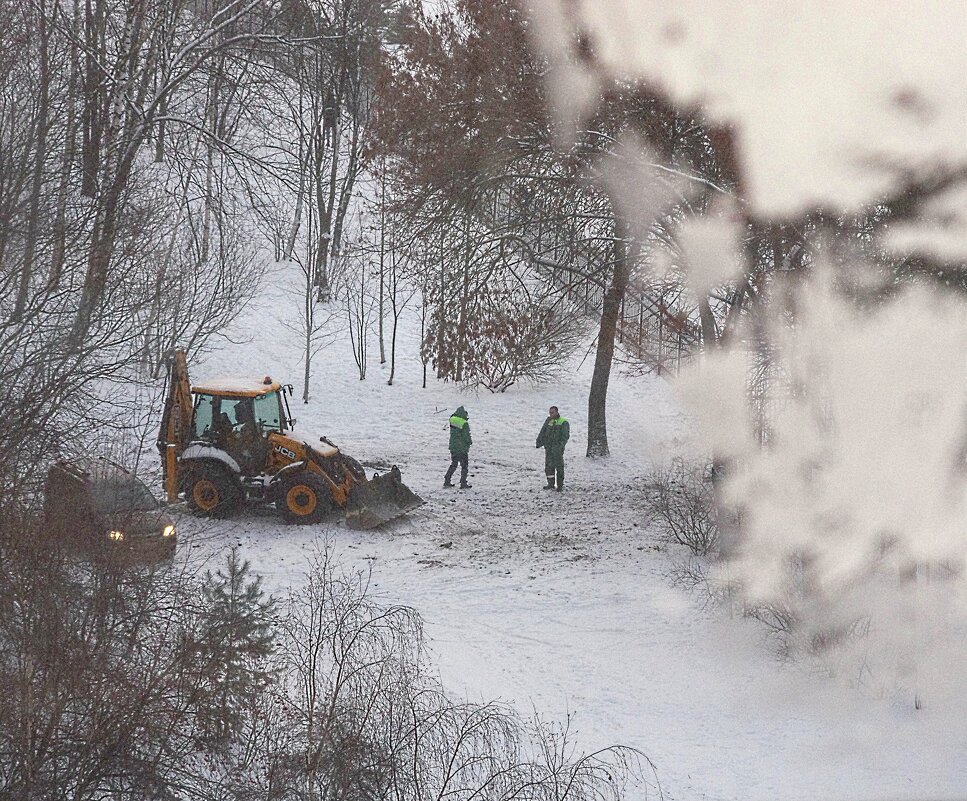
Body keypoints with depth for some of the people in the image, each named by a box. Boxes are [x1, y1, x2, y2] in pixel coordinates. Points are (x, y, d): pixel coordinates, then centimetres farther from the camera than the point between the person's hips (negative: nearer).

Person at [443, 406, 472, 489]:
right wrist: (470, 441, 4)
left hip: (453, 447, 6)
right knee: (464, 466, 7)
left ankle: (447, 481, 20)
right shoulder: (464, 424, -19)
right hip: (462, 449, -6)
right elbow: (467, 437, -16)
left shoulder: (452, 420, -3)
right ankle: (463, 484, 9)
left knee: (453, 465, 20)